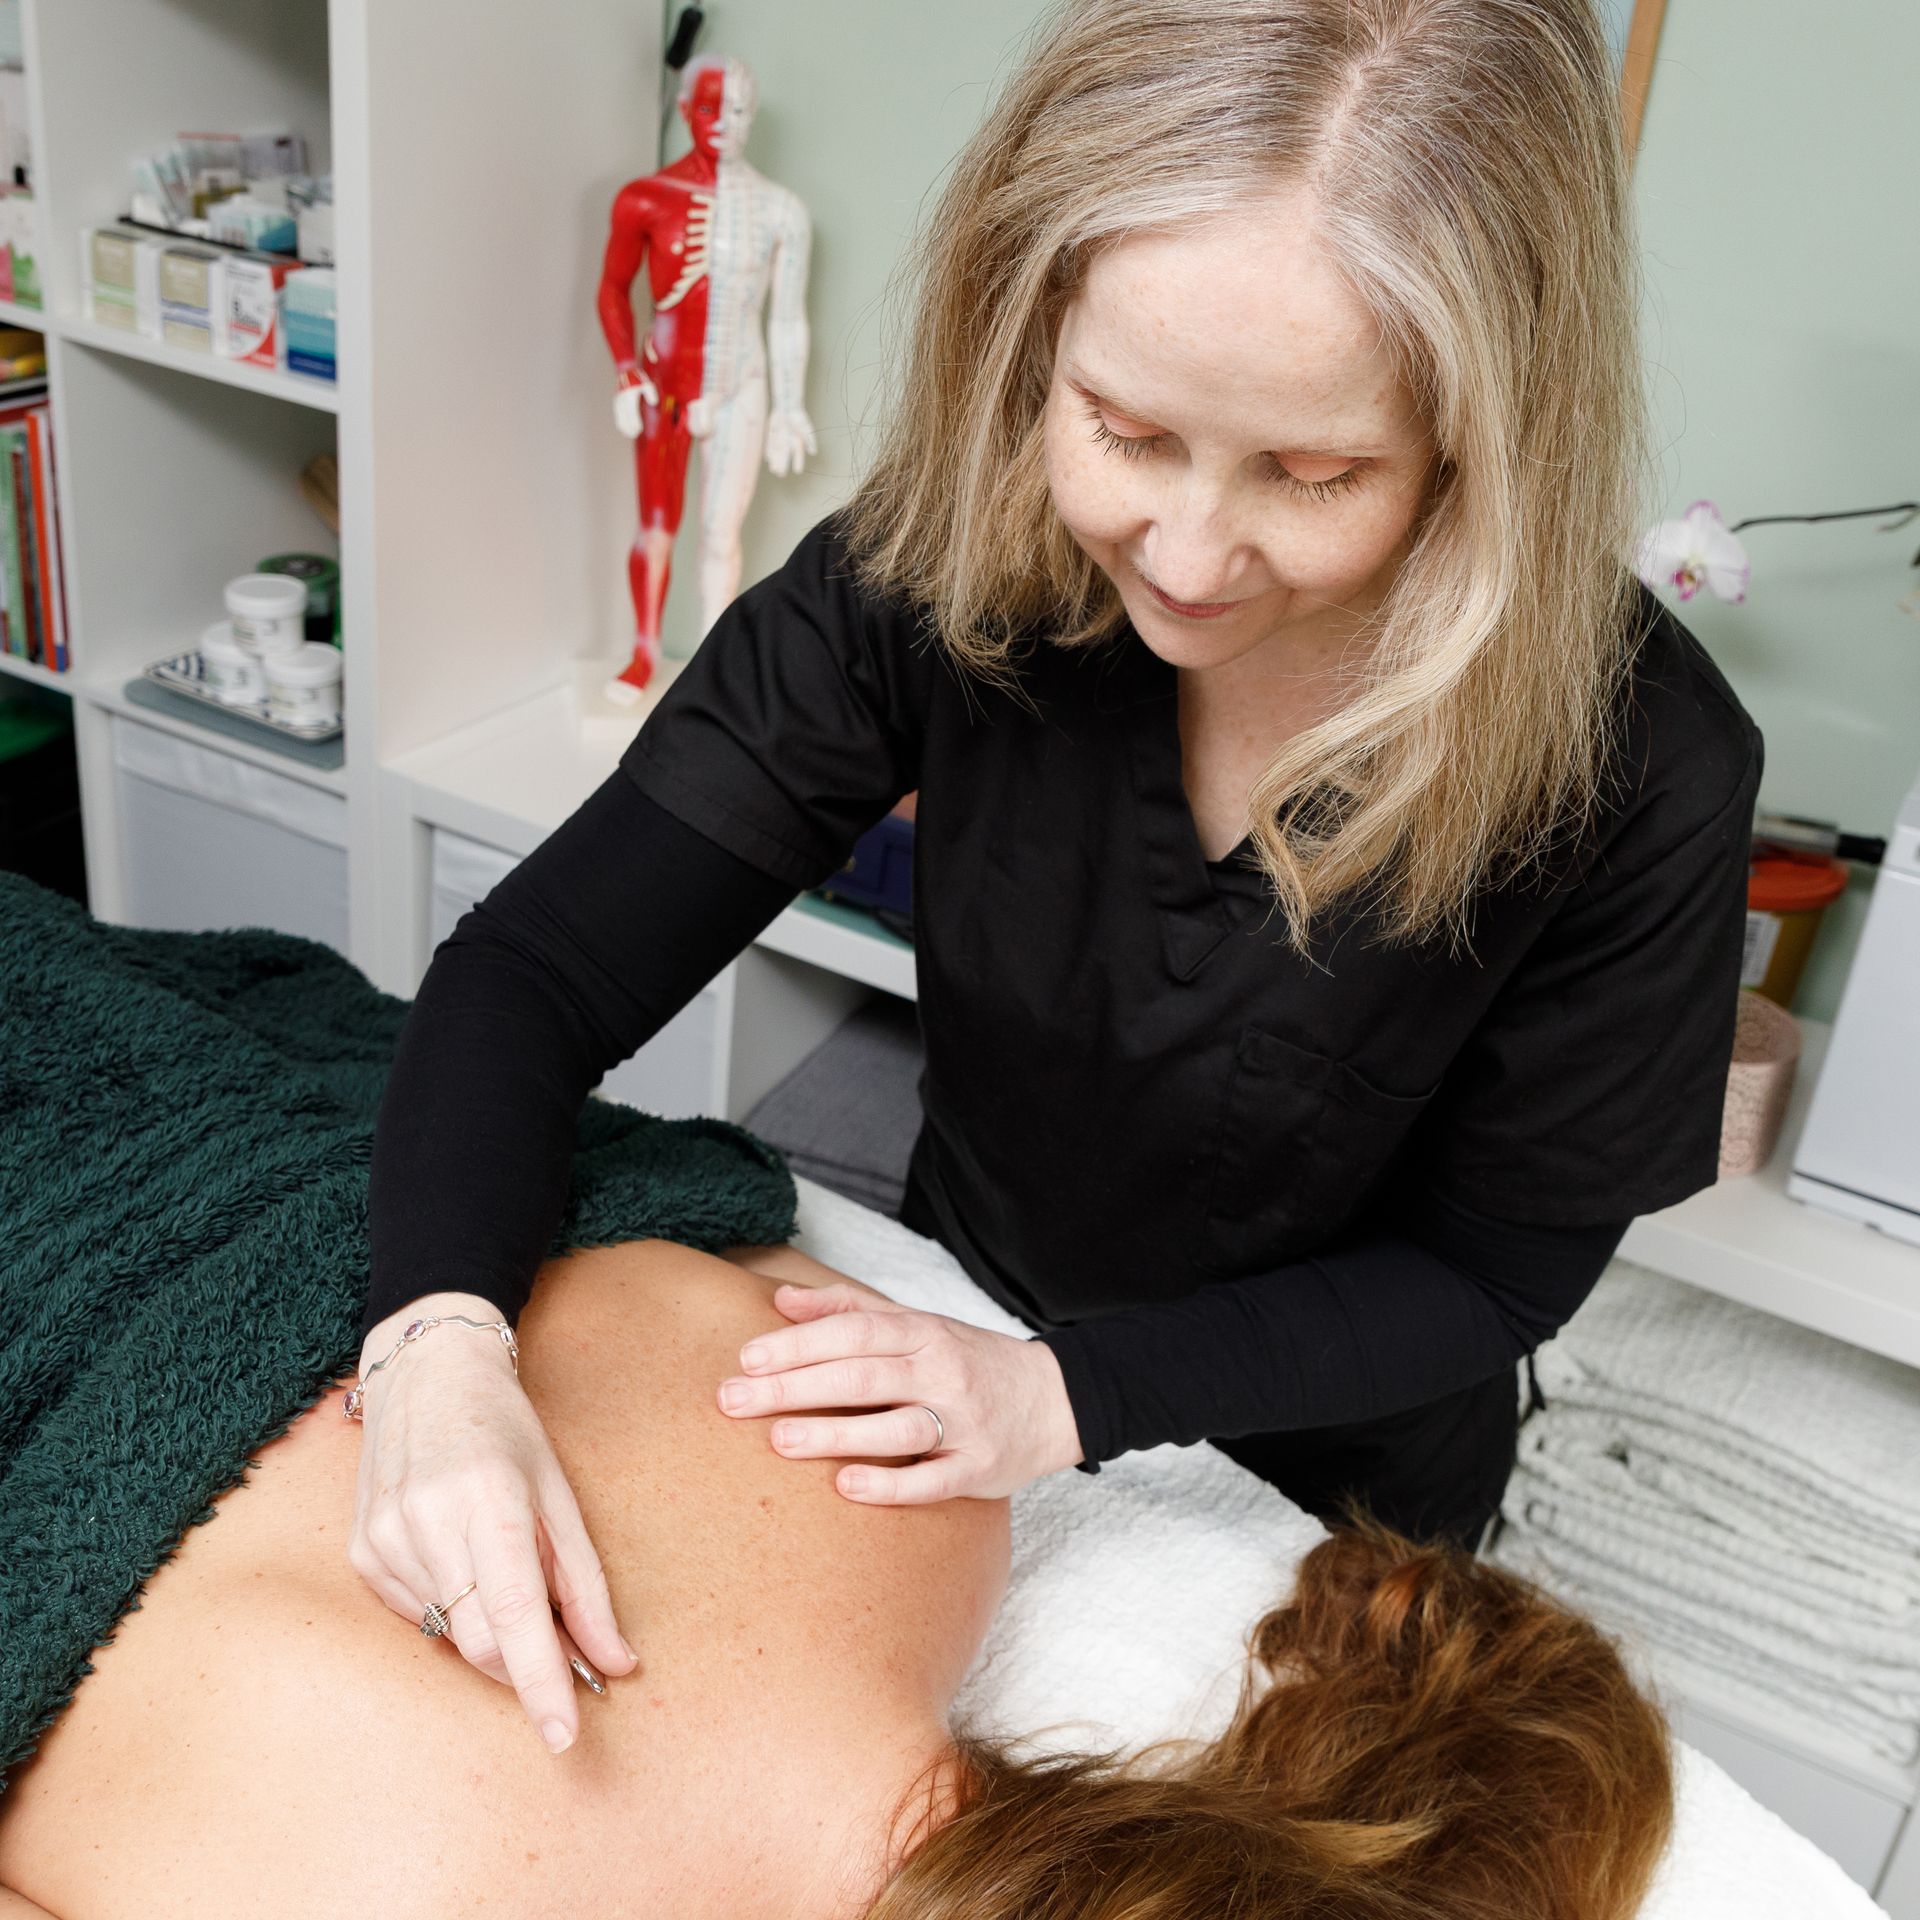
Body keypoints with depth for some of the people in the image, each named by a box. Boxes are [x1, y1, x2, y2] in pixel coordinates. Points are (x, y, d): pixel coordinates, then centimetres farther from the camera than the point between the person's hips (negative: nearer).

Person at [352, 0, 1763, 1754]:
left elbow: (1493, 1268, -18)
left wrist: (1073, 1393, -30)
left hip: (1325, 1484, -1)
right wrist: (438, 1343, -44)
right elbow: (540, 969, -25)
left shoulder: (1634, 770, -31)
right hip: (953, 1330, 2)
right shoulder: (928, 577, -27)